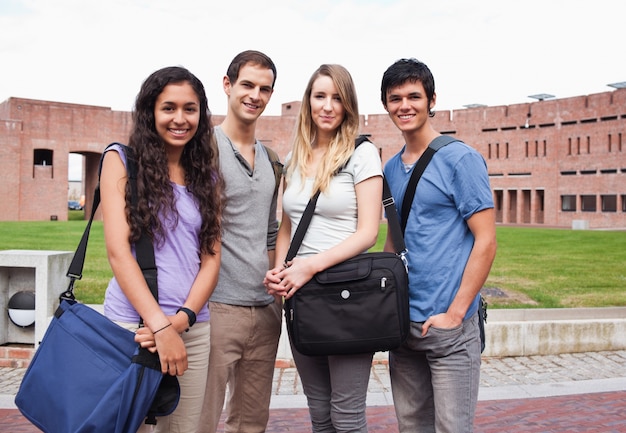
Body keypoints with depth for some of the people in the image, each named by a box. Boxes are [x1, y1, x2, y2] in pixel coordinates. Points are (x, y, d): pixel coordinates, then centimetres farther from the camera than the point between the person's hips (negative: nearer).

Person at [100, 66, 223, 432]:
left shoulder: (206, 175, 11)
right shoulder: (122, 159, 0)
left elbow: (211, 257, 5)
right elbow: (118, 249, -9)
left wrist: (181, 319, -11)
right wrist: (160, 326, -15)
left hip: (194, 329, 4)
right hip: (134, 322, -3)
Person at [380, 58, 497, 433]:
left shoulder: (460, 159, -7)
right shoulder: (391, 168, 12)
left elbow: (486, 241, -11)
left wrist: (455, 313, -15)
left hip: (449, 327, -6)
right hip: (403, 324, 6)